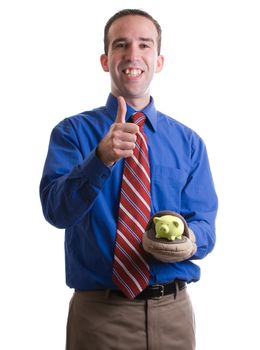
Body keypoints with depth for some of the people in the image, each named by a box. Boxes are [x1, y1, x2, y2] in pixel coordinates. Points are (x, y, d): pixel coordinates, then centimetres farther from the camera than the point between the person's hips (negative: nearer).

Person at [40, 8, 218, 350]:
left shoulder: (189, 142, 3)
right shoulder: (72, 131, -3)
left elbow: (204, 228, 0)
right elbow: (56, 210, -17)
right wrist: (102, 157, -33)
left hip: (174, 311, 2)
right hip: (99, 312, -2)